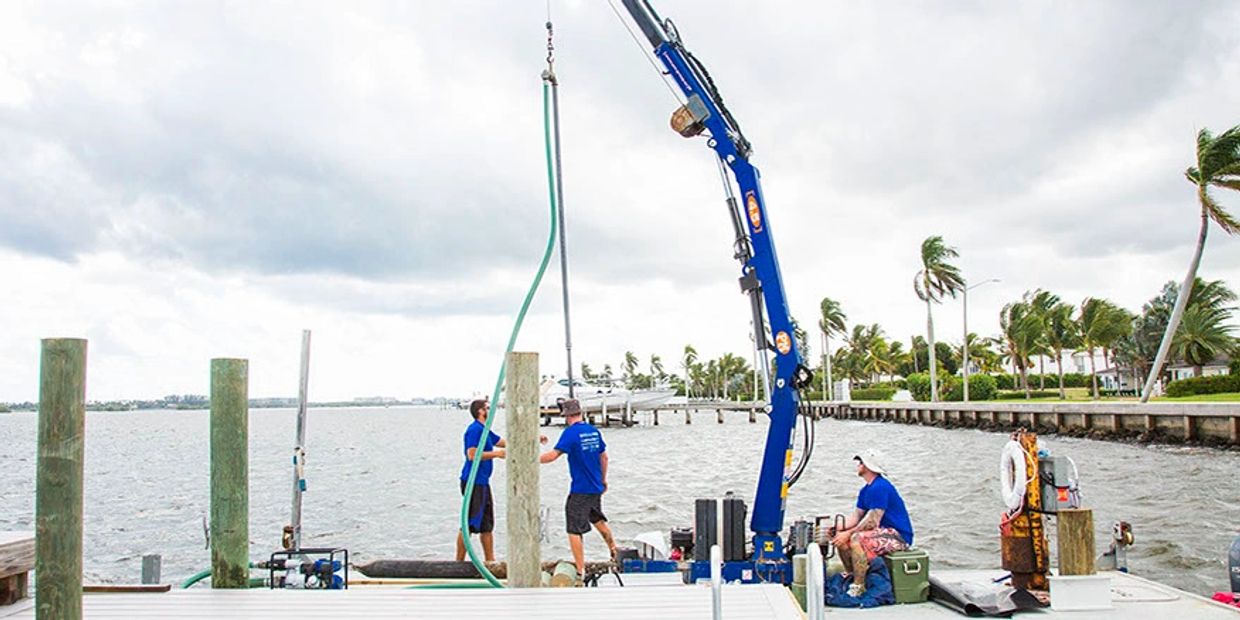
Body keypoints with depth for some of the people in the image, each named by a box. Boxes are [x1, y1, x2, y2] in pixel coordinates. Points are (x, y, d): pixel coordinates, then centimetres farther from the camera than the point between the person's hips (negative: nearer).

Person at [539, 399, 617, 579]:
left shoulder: (571, 432, -14)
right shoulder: (594, 431, 6)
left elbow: (553, 455, -22)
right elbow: (604, 457, 14)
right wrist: (603, 480, 25)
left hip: (580, 490, -7)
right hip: (596, 488, 7)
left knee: (574, 531, -2)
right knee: (598, 520, 28)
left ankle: (580, 570, -3)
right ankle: (614, 552, 41)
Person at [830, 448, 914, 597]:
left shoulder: (880, 487, -19)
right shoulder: (866, 490, 13)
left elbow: (872, 521, -24)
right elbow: (856, 516, 9)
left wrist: (848, 533, -22)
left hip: (899, 536, -10)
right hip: (885, 532, 10)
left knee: (857, 539, -32)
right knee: (839, 537, 1)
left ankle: (859, 586, -24)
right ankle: (850, 575, 11)